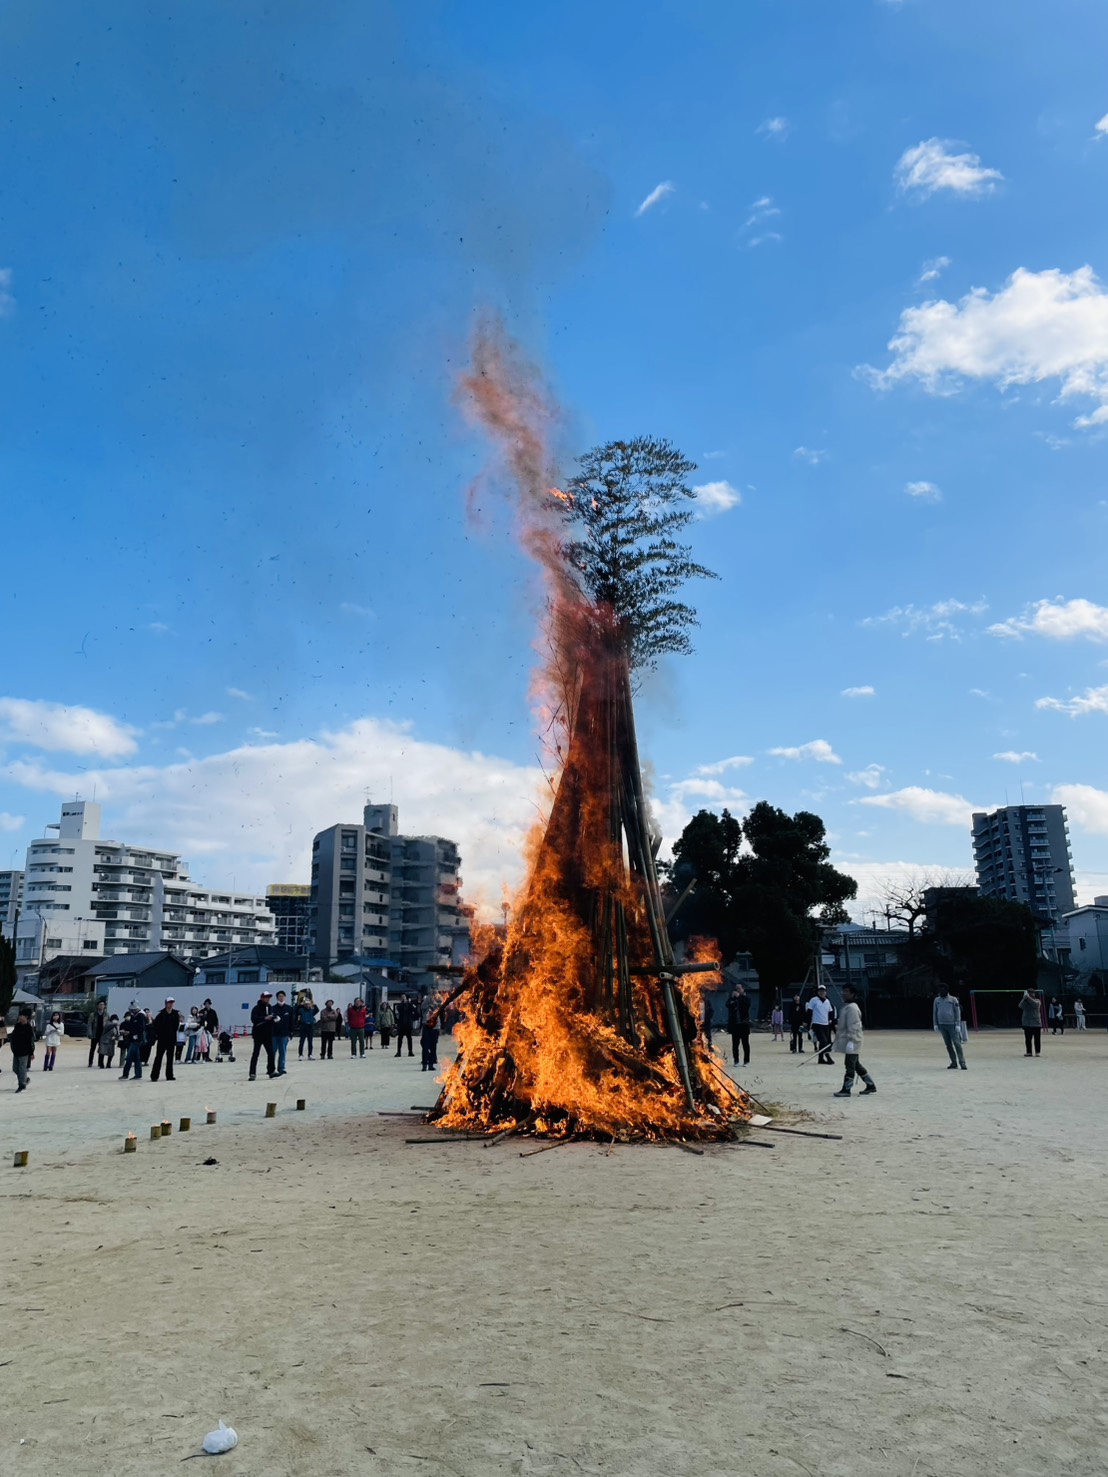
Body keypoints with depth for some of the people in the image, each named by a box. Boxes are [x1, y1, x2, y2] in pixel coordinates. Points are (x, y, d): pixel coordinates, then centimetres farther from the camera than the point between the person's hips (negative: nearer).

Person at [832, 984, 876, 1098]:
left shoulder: (852, 1008, -16)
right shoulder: (846, 1006, 15)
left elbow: (853, 1026, -22)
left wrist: (851, 1041, -25)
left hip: (852, 1042, -10)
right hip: (847, 1041, 10)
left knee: (850, 1066, -5)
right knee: (856, 1065, 16)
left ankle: (846, 1089, -1)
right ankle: (871, 1085, 25)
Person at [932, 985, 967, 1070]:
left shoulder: (953, 999, -1)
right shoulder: (937, 1000, 10)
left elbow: (958, 1012, -2)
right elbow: (934, 1013, 14)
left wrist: (958, 1025, -9)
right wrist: (935, 1024, 8)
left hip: (952, 1025, -4)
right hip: (942, 1025, 4)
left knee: (957, 1043, -10)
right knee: (948, 1045, 7)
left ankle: (962, 1063, -10)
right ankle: (954, 1063, 13)